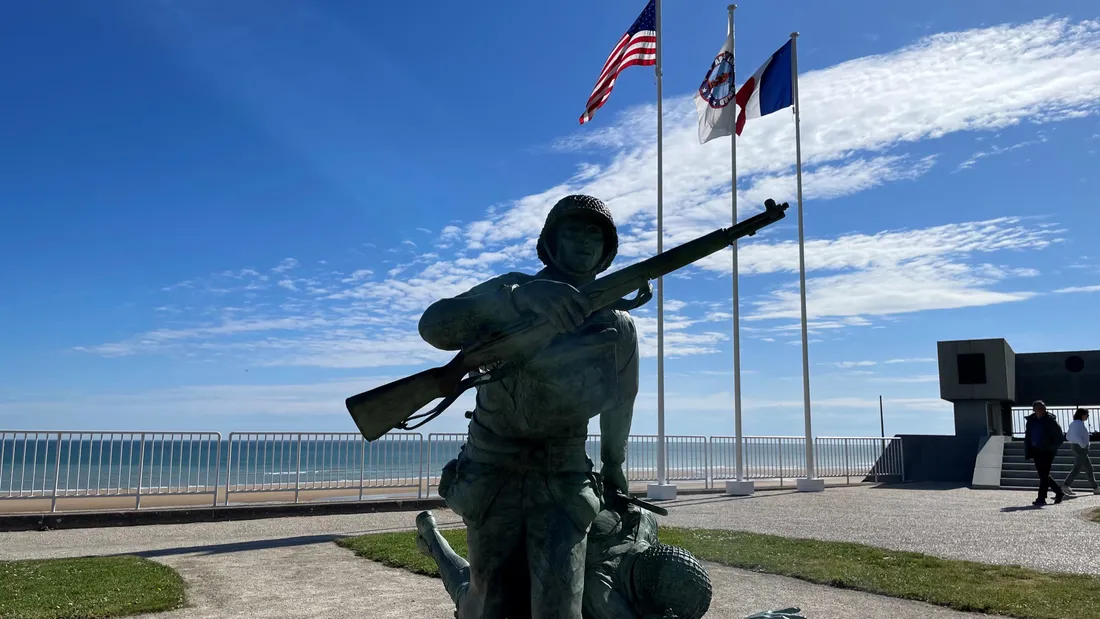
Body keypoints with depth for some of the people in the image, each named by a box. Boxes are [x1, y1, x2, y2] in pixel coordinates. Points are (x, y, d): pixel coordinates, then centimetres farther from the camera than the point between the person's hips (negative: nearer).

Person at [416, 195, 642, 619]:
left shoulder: (616, 326, 2)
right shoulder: (510, 292, -3)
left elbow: (617, 405, 16)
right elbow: (434, 326, -22)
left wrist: (613, 469, 28)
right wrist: (521, 297, -36)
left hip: (562, 482, 1)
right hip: (492, 476, -1)